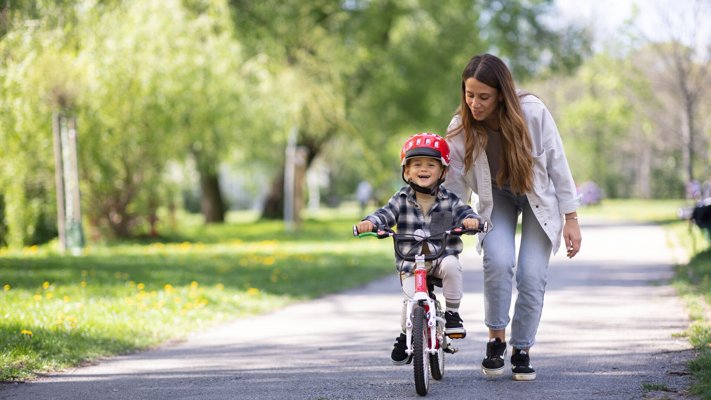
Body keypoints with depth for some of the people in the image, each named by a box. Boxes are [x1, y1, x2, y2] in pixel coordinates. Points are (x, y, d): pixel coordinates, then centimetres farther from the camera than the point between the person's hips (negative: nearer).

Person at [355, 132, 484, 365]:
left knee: (451, 265, -33)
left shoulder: (449, 200, 4)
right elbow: (386, 214, -7)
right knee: (411, 297, -19)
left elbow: (464, 212, -5)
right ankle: (405, 335, 12)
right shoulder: (402, 199, 3)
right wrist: (370, 222, -29)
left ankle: (452, 313, -12)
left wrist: (471, 219, -29)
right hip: (410, 262, 0)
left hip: (442, 257, 0)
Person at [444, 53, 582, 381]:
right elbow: (455, 188, -13)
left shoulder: (533, 113, -27)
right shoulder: (460, 130, -23)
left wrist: (571, 219, -14)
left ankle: (522, 350, 8)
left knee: (532, 275, -11)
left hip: (539, 199, 0)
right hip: (495, 200, 1)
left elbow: (557, 164, -17)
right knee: (498, 261, -25)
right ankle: (496, 338, -5)